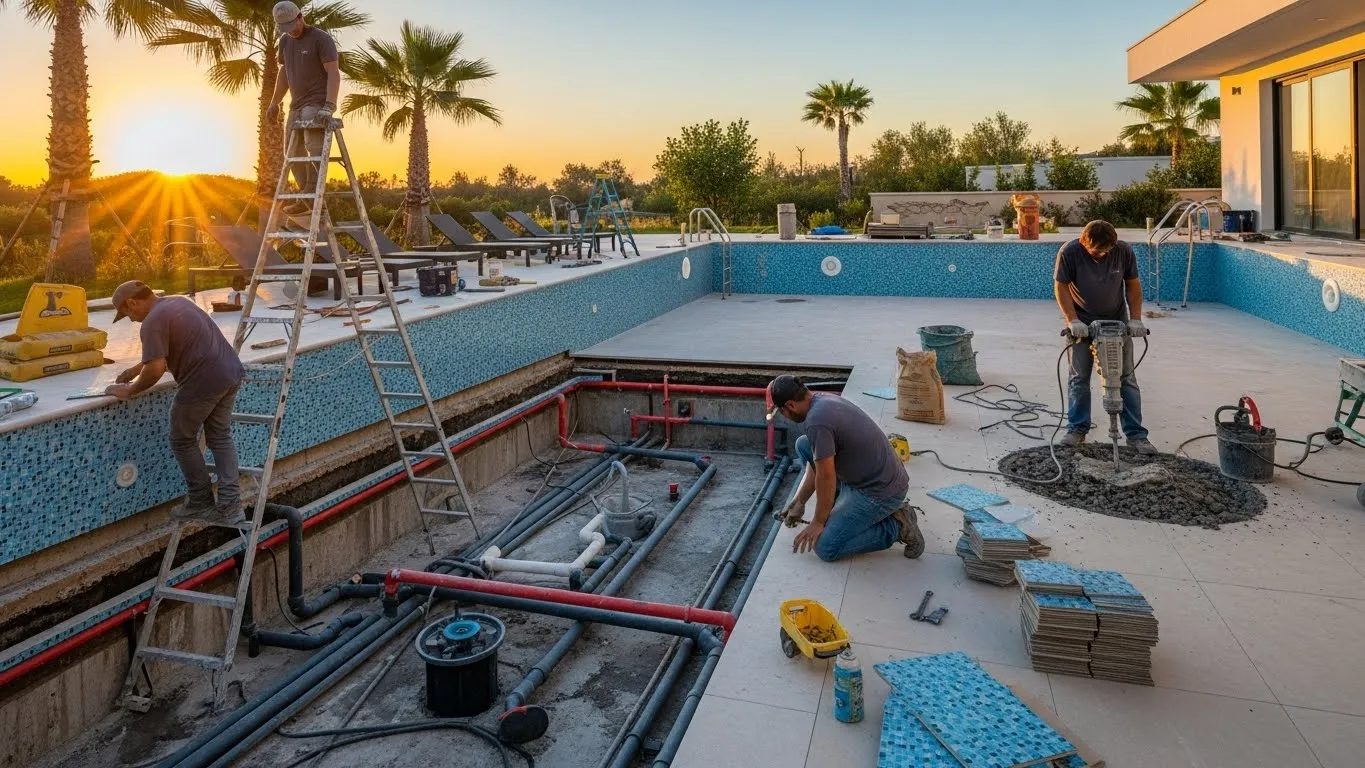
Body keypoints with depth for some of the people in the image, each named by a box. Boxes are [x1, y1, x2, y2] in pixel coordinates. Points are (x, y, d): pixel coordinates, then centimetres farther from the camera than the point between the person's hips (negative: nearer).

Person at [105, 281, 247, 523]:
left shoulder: (153, 321, -11)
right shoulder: (177, 301, 19)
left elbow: (156, 369, -19)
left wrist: (129, 390, -4)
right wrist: (136, 370, 33)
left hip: (205, 382, -9)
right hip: (230, 372, 9)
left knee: (183, 441, 11)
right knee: (221, 438, 15)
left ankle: (201, 502, 21)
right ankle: (230, 505, 12)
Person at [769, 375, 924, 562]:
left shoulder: (817, 420, -25)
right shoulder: (822, 399, 6)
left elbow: (826, 477, -21)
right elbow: (817, 461, 13)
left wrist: (818, 522, -8)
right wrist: (798, 501, 16)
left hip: (881, 493, -10)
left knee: (825, 548, -8)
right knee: (804, 444, 10)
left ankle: (896, 526, -1)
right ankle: (840, 506, 15)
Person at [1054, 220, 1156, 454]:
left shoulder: (1124, 251, -13)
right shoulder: (1069, 252, -19)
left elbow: (1133, 285, -4)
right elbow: (1061, 287, -13)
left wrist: (1135, 319, -11)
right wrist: (1073, 320, -21)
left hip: (1117, 322, 1)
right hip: (1083, 324, -1)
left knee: (1126, 379, 3)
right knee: (1079, 378, 3)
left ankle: (1136, 435, 8)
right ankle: (1077, 430, 15)